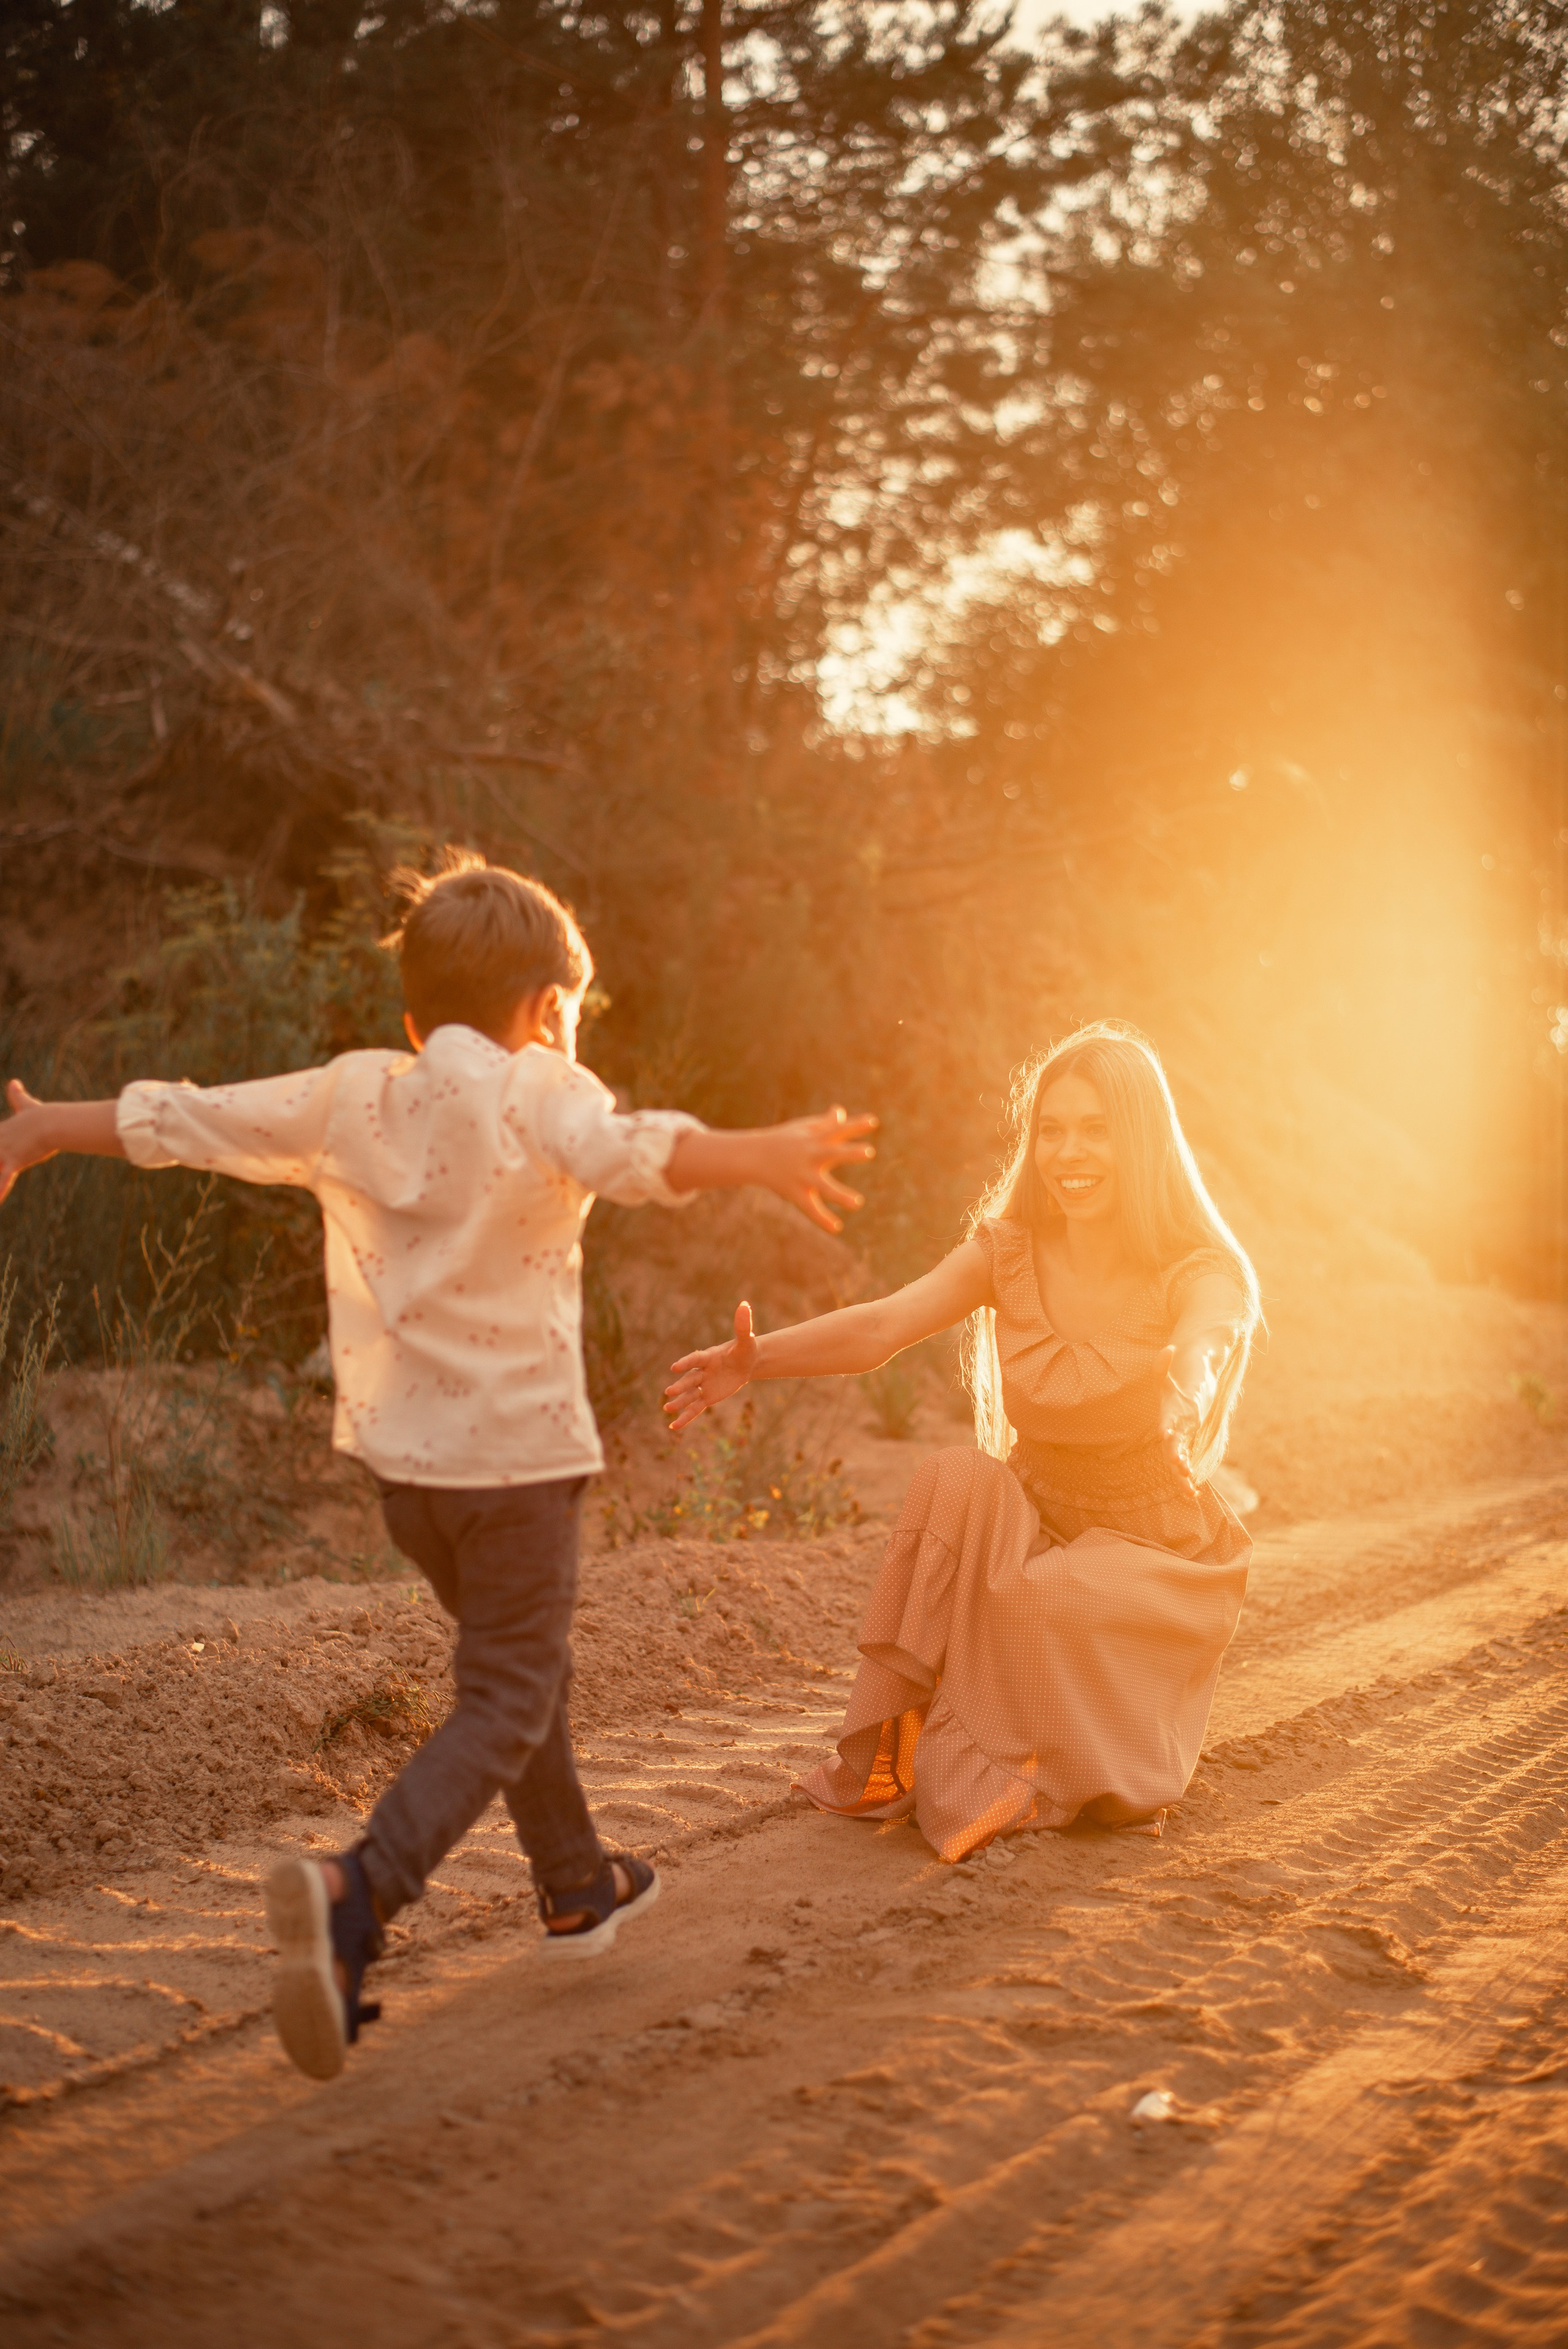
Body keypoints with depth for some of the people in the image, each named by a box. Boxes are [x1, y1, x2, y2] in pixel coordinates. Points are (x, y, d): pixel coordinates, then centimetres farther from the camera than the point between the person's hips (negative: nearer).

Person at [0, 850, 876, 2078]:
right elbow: (630, 1152, -30)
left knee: (522, 1658, 24)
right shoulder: (539, 1092, -9)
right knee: (504, 1703, -2)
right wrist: (760, 1156, -44)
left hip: (399, 1445, 7)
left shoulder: (348, 1094, 6)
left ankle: (577, 1886, 39)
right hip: (515, 1444, -6)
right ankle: (359, 1891, -25)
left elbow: (175, 1118, 11)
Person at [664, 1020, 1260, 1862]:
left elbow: (1198, 1361, -39)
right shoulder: (1009, 1250, -6)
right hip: (1033, 1522, 3)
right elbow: (884, 1324, -21)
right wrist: (759, 1358, -40)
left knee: (1048, 1600, -35)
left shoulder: (1200, 1275, -16)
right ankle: (898, 1742, -21)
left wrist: (1183, 1386, -64)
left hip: (1151, 1549, -3)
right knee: (955, 1481, -30)